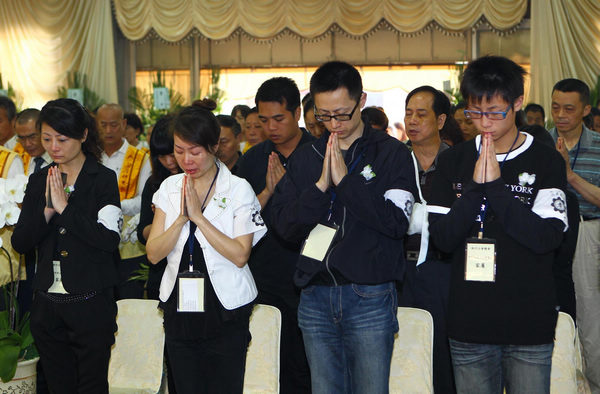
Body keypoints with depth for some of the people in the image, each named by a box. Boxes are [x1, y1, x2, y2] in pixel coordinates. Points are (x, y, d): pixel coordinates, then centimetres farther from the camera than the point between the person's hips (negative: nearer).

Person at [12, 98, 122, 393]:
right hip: (47, 306, 4)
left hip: (90, 305, -4)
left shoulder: (103, 179, -6)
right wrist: (47, 211, -14)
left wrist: (65, 207, -19)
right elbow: (19, 243, 2)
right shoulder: (38, 181, 7)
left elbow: (109, 239, -18)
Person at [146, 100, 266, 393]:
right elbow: (154, 254, -1)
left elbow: (240, 255, -16)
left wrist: (198, 216, -17)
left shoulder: (238, 189, -6)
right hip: (179, 311, 4)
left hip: (225, 313, -3)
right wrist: (182, 218, -15)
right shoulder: (169, 188, 6)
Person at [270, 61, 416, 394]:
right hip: (315, 297, 4)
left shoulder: (391, 154, -1)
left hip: (370, 299, -3)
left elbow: (397, 221, -14)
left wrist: (345, 179, -15)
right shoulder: (305, 158, 10)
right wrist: (320, 186, -12)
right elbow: (283, 225, 2)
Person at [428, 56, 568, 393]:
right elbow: (442, 238, -2)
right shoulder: (453, 162, 5)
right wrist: (475, 187, -12)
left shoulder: (546, 161, -2)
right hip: (469, 324, 2)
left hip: (530, 326, -2)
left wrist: (496, 185, -15)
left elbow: (547, 237, -14)